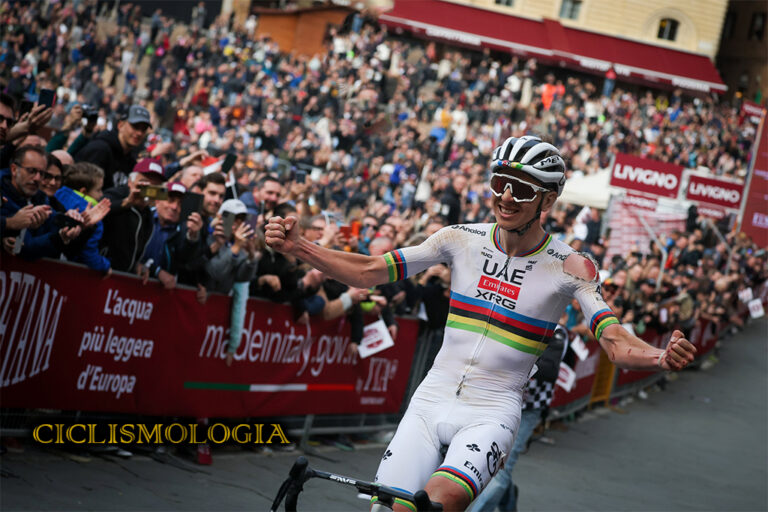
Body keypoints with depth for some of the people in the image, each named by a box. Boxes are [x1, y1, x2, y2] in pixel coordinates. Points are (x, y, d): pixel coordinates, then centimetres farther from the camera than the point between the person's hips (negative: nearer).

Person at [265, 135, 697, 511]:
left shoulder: (570, 267, -7)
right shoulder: (462, 240, 1)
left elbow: (617, 344, -16)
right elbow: (369, 272, 2)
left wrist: (661, 358, -38)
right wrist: (297, 246, -10)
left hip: (493, 411, -3)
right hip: (433, 400, 3)